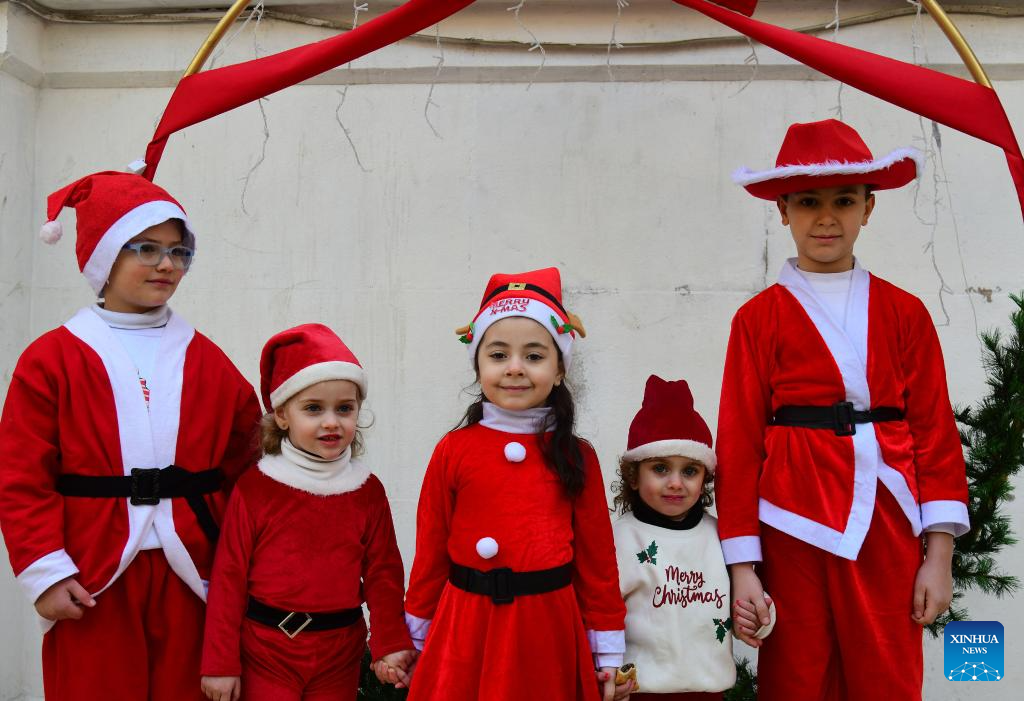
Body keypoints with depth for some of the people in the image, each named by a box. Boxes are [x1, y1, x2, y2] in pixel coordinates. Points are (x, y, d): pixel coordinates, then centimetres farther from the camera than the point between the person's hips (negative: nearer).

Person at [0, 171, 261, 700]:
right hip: (93, 582, -3)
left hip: (188, 576, 3)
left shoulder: (206, 360, 8)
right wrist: (44, 571, -11)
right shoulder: (53, 359, -2)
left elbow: (244, 450, 10)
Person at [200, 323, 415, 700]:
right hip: (266, 652, -2)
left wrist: (391, 645, -2)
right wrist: (220, 663, -5)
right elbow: (228, 577, -5)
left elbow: (383, 573, 5)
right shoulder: (255, 487, -7)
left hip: (339, 655, 3)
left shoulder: (368, 491, 1)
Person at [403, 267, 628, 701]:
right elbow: (431, 551, 3)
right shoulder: (453, 450, -3)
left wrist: (608, 653, 4)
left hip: (548, 629, 0)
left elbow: (597, 557, 2)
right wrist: (418, 639, 8)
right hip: (465, 630, 0)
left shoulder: (575, 457, -1)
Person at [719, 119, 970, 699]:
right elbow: (738, 442, -1)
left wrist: (939, 554, -1)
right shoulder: (759, 319, 1)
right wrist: (742, 565, -6)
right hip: (794, 535, -1)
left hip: (889, 536, 2)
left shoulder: (904, 314, 6)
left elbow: (936, 433, 5)